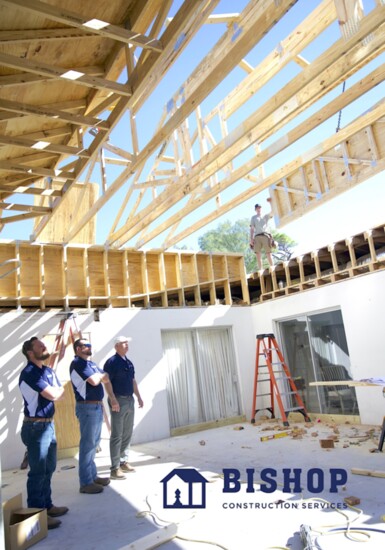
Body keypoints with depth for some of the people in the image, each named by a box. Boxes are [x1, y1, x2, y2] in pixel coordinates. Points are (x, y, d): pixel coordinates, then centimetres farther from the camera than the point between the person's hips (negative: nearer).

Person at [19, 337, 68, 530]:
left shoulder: (48, 371, 9)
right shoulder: (29, 373, -19)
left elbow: (60, 393, 9)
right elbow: (53, 395, -23)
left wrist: (55, 391, -11)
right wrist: (55, 390, -2)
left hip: (49, 424, 9)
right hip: (36, 427, -9)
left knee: (48, 469, 17)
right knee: (38, 472, 1)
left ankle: (47, 506, 31)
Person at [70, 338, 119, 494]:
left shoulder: (91, 363, 16)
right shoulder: (77, 363, -13)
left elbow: (106, 379, 17)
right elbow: (94, 381, -23)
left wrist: (113, 399, 9)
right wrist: (101, 375, -1)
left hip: (97, 406, 9)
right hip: (87, 407, -9)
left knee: (94, 443, 16)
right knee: (87, 444, -3)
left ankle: (93, 476, 27)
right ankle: (86, 483, 5)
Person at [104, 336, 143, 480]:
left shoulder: (129, 362, 13)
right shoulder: (112, 362, -12)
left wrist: (138, 397, 18)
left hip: (130, 400, 8)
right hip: (118, 400, -8)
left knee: (127, 434, 14)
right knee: (117, 435, -3)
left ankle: (123, 461, 26)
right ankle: (115, 468, 4)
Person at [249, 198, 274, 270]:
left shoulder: (266, 216, 22)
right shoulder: (253, 218, 23)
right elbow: (252, 229, 14)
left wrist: (271, 202, -6)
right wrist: (251, 238, 1)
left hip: (265, 236, -1)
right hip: (257, 237, 1)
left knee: (268, 254, -6)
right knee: (258, 254, -6)